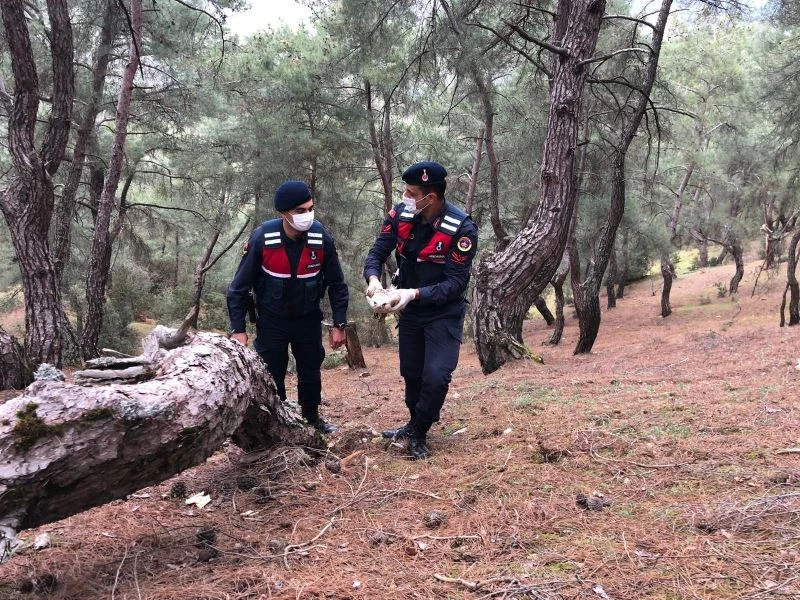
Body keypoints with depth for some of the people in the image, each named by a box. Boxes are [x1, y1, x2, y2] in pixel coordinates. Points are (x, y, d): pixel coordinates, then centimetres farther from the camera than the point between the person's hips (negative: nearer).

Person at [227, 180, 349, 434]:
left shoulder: (321, 237, -17)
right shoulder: (262, 238, -22)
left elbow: (336, 283, -3)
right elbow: (240, 285, -13)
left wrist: (339, 324, -4)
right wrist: (238, 329, -15)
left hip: (309, 319, 2)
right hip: (272, 320, -2)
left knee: (311, 373, 15)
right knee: (271, 376, 2)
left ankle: (311, 418, 36)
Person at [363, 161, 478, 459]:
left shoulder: (462, 229, -25)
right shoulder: (400, 215, -12)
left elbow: (456, 282, -25)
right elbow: (377, 253, -8)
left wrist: (415, 293, -37)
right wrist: (373, 278, -31)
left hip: (443, 315, -5)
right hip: (409, 312, 5)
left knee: (435, 377, -13)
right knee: (411, 373, 19)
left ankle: (419, 435, 10)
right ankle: (414, 423, 42)